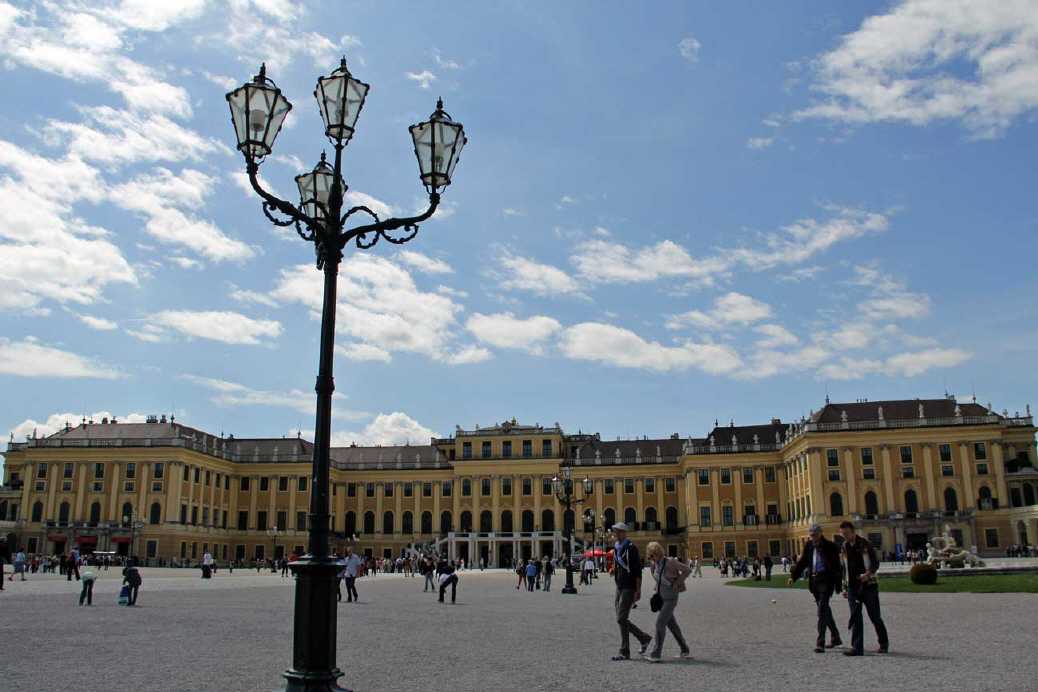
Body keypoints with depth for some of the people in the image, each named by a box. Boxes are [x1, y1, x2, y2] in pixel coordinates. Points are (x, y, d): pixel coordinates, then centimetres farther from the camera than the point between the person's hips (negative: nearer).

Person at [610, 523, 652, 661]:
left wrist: (638, 590, -18)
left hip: (629, 588, -9)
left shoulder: (631, 548, -12)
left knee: (621, 619, -10)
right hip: (620, 588, 9)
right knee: (621, 619, 9)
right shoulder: (616, 548, 13)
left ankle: (624, 652, -2)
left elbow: (638, 570, -15)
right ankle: (644, 638, 25)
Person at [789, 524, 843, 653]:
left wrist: (839, 584, -11)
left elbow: (837, 566, -7)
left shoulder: (830, 546, -7)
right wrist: (793, 576, 0)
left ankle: (820, 643, -12)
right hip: (814, 581, 6)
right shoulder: (809, 546, 9)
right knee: (824, 610, 16)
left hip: (826, 581, -6)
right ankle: (835, 637, 32)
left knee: (822, 610, -12)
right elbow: (802, 562, 11)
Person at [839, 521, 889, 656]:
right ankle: (857, 647, -3)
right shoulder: (845, 546, 9)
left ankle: (884, 643, 25)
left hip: (868, 585, -4)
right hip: (853, 587, 4)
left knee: (875, 617, 5)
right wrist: (845, 587, 14)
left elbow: (876, 563, -7)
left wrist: (868, 574, -26)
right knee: (855, 617, -3)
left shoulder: (865, 544, -8)